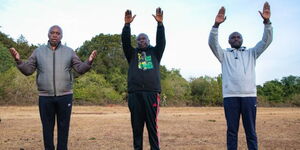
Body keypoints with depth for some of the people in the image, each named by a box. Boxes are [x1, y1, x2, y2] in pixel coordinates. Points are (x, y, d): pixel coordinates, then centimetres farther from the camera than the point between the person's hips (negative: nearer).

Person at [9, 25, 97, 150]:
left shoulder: (69, 52, 7)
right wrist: (18, 61, -11)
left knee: (63, 127, 8)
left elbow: (80, 69, 2)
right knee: (47, 127, 9)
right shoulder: (38, 51, 9)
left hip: (65, 96, 0)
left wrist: (89, 62, -17)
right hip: (45, 97, 1)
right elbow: (28, 70, 6)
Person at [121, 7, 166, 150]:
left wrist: (160, 23, -10)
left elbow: (161, 41, 3)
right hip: (134, 93, 1)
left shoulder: (155, 52, 19)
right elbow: (125, 41, 4)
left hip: (152, 93, -1)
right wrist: (127, 24, -10)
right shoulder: (132, 53, 19)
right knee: (136, 125, 3)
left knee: (152, 125, -2)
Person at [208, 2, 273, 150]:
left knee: (250, 130, 5)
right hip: (230, 96, -1)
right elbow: (212, 43, -2)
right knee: (232, 130, 3)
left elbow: (266, 40, 7)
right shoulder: (224, 54, 14)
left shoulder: (251, 53, 18)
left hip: (249, 95, 1)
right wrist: (216, 24, -17)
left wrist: (267, 22, -8)